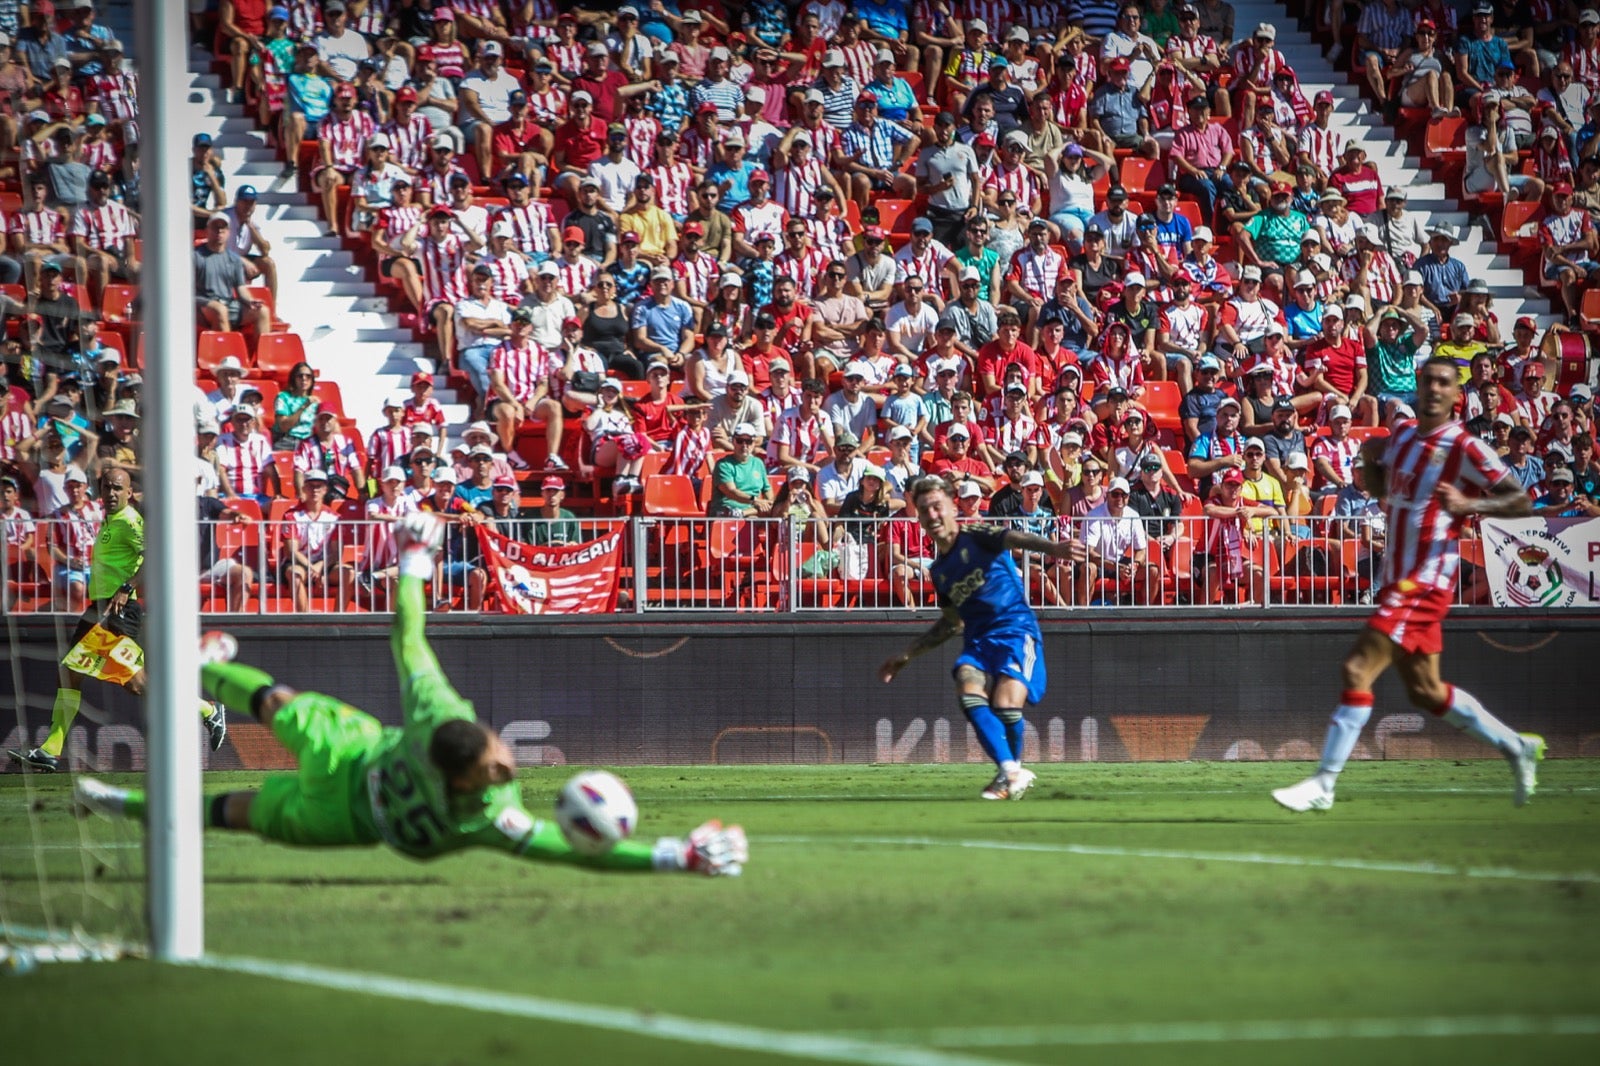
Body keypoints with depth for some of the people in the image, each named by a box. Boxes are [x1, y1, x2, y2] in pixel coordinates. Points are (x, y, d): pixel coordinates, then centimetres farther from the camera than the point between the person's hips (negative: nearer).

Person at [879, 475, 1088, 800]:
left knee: (1006, 704, -23)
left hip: (1015, 630, -6)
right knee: (969, 693, -25)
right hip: (977, 639, 6)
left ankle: (1011, 770, 7)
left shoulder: (976, 538, -2)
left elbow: (1012, 538, -25)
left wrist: (1051, 547, -47)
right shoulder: (938, 571, 18)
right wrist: (905, 657, 35)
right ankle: (1012, 773, -23)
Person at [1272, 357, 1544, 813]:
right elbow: (1380, 488, 28)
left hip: (1426, 582, -9)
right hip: (1398, 578, 9)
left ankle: (1323, 784, -12)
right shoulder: (1402, 435, 13)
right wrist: (1369, 459, 6)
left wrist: (1469, 505, -27)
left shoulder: (1466, 449, -10)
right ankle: (1517, 747, 32)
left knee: (1358, 669, -15)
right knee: (1425, 690, 17)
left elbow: (1520, 501, -11)